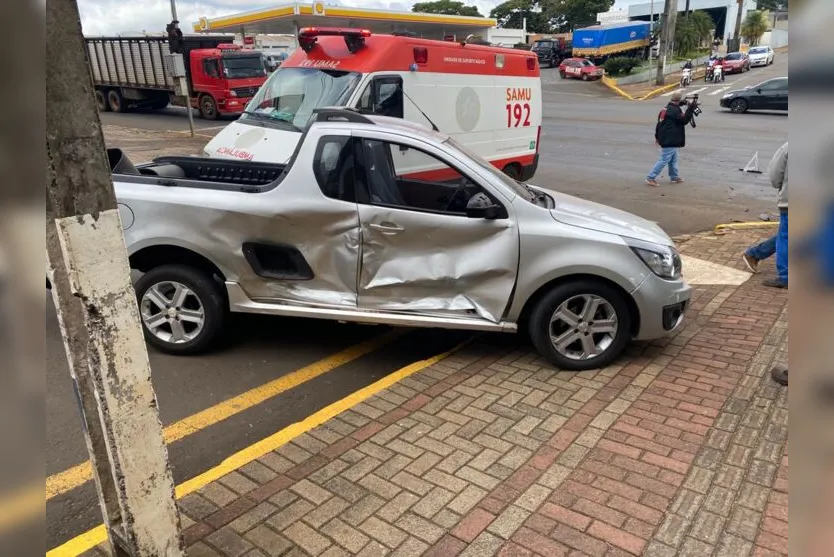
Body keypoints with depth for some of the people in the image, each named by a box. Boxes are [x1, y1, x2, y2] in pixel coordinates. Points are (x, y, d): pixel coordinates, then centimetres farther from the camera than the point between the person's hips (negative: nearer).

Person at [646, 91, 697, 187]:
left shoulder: (667, 108, 13)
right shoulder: (675, 110, -17)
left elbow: (659, 123, 18)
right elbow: (684, 120, -18)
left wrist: (657, 136, 24)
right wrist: (691, 109, -18)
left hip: (666, 139, 11)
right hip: (670, 141, -11)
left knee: (673, 160, 19)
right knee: (664, 160, -8)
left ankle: (674, 177, 30)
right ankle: (650, 178, -7)